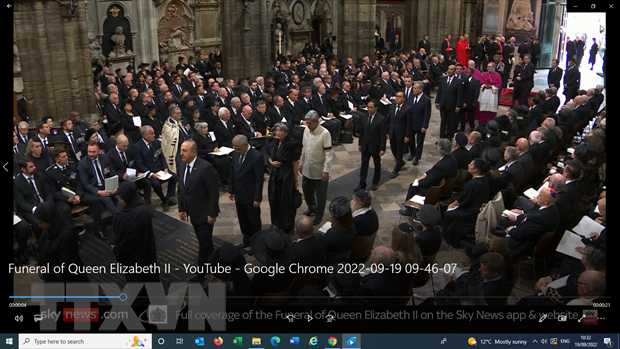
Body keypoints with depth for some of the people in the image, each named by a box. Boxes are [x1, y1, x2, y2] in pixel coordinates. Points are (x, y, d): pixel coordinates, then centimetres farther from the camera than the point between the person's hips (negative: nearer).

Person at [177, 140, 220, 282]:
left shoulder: (206, 167, -23)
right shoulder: (181, 166, 0)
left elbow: (214, 193, -20)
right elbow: (181, 189, 10)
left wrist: (212, 214, -18)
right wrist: (181, 208, 9)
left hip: (204, 212, -7)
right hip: (193, 212, 7)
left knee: (204, 242, 3)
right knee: (204, 240, 21)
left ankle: (201, 272, 16)